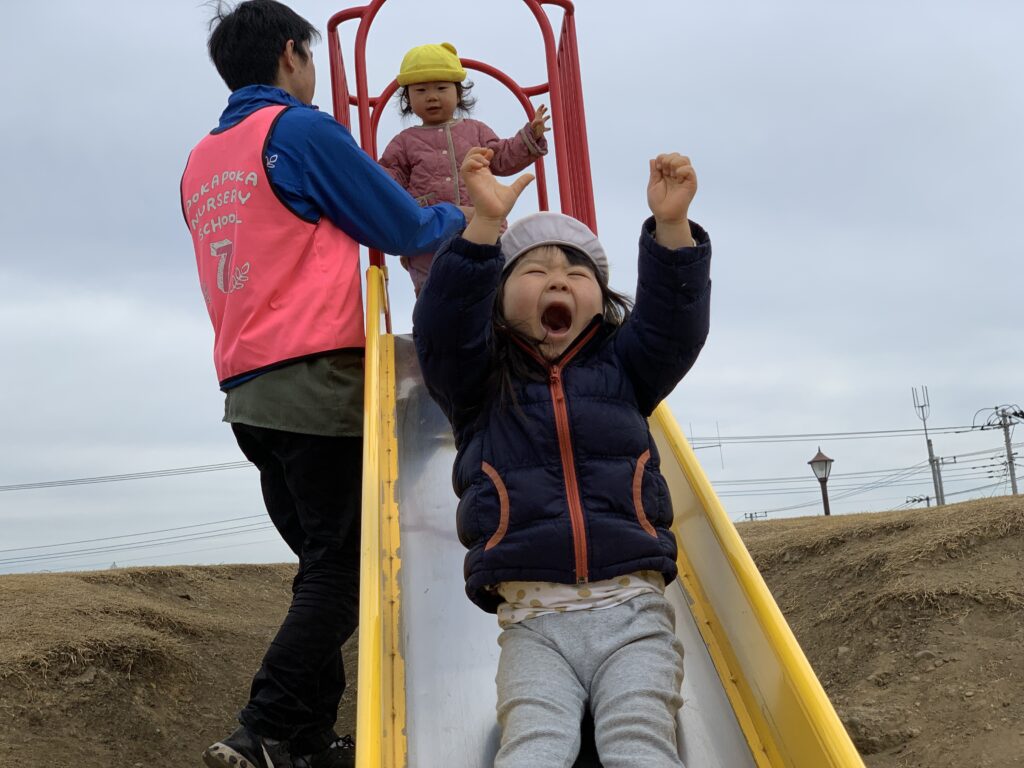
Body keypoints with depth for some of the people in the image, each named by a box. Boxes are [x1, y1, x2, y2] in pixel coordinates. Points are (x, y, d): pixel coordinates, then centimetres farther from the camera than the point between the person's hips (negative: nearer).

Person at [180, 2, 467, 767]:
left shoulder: (200, 164, 18)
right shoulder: (300, 129, -4)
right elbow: (408, 229, -1)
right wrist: (457, 215, 18)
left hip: (247, 392, 8)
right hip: (317, 380, -8)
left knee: (323, 567, 13)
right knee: (342, 570, -5)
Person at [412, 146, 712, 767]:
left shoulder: (620, 369, 18)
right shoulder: (479, 383, 14)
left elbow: (675, 323, 3)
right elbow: (444, 326, -4)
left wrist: (672, 228, -13)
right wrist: (486, 224, -17)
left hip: (632, 607, 2)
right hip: (533, 619, -1)